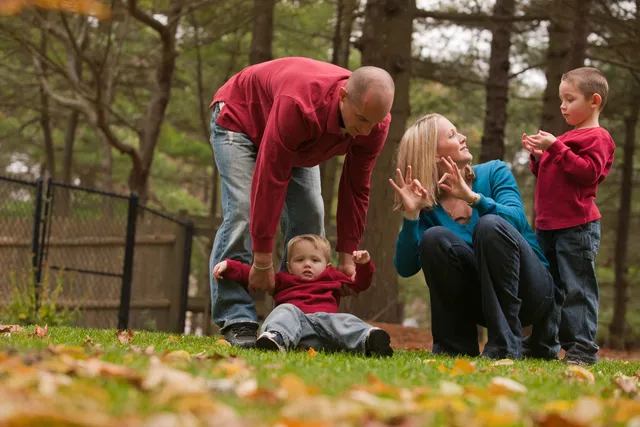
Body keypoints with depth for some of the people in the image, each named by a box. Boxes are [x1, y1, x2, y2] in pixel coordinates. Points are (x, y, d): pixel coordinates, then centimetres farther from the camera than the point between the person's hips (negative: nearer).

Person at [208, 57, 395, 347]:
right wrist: (262, 261, -38)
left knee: (310, 217, -7)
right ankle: (236, 321, -22)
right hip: (241, 118, -6)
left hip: (298, 146, 6)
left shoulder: (375, 123, -27)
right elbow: (270, 181, -42)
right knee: (243, 211, -23)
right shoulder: (299, 105, -46)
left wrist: (347, 257, -15)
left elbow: (356, 190, -15)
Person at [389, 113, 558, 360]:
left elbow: (517, 220, -21)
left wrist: (472, 197, -35)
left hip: (528, 291, -1)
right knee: (433, 238, -21)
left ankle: (506, 343, -30)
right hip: (485, 301, 2)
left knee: (490, 225, -29)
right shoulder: (428, 206, 0)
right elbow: (406, 268, -12)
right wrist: (411, 214, -24)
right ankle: (456, 345, -16)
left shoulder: (494, 173, -2)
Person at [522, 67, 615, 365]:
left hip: (577, 226, -9)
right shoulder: (566, 138, 20)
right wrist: (537, 156, 8)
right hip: (548, 225, 9)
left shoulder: (596, 137, -6)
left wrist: (555, 148, -20)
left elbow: (589, 171, -20)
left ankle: (583, 348, -7)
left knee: (577, 288, -9)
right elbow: (547, 175, 28)